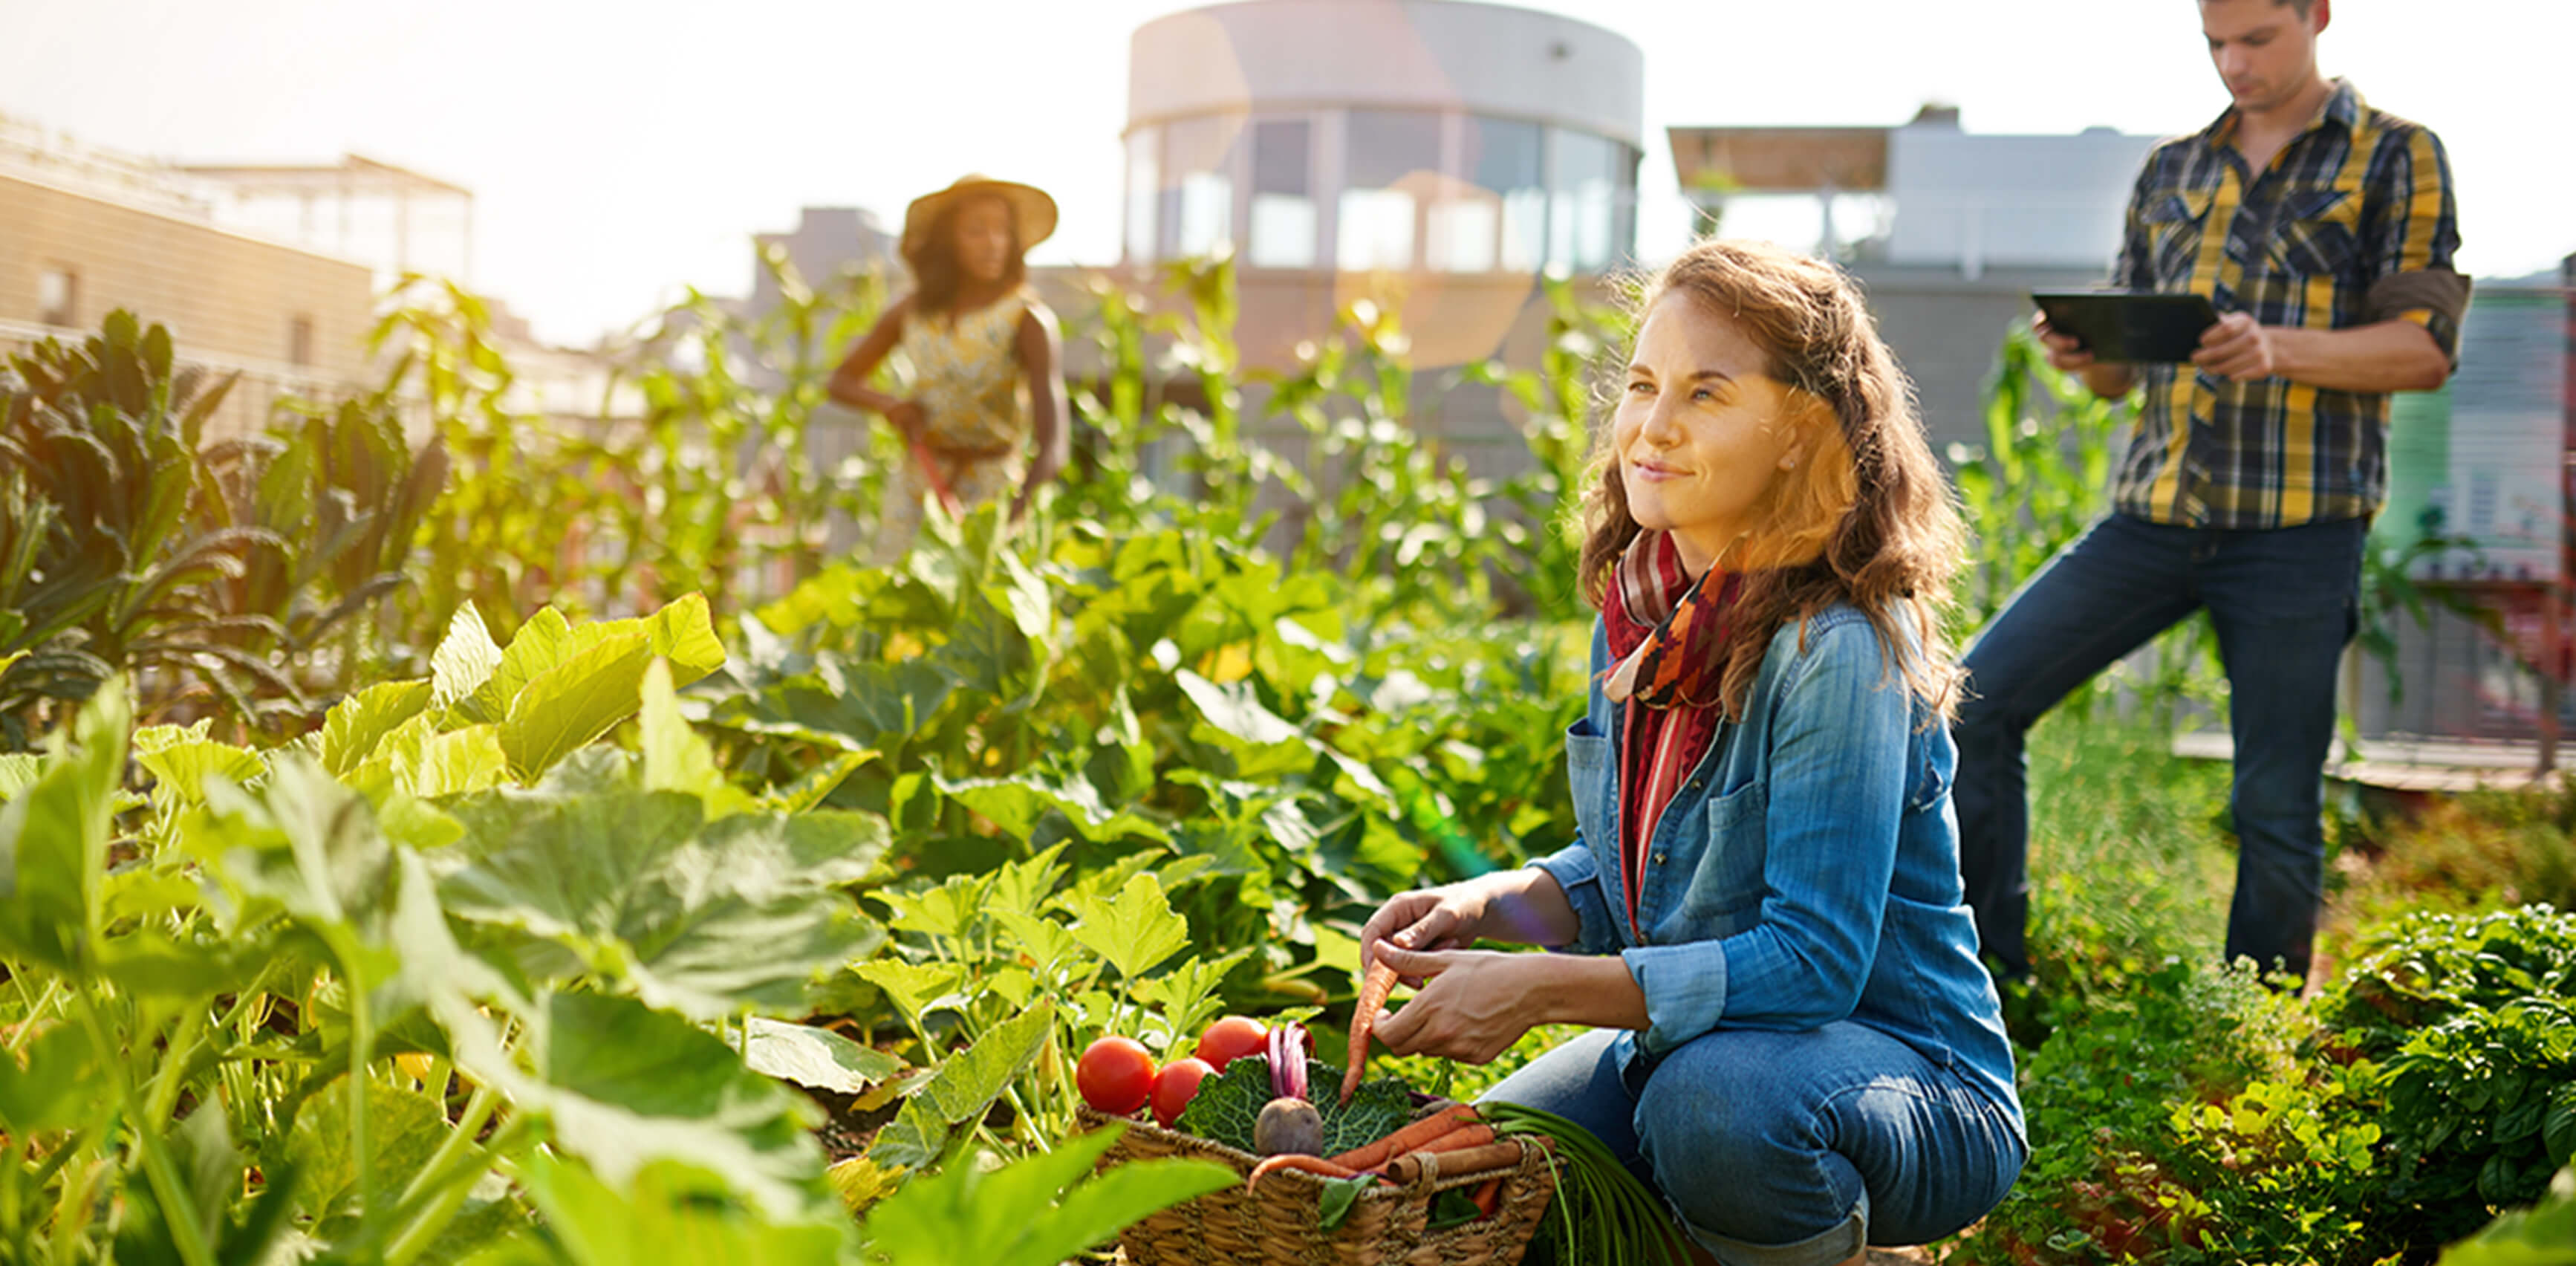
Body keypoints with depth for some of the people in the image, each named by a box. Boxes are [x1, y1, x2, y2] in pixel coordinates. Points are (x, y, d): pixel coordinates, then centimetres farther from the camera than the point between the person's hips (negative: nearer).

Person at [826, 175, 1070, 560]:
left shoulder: (1030, 321, -15)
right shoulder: (914, 309, 1)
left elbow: (1052, 445, -26)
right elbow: (840, 382, 12)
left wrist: (1014, 517, -42)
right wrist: (890, 404, -10)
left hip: (993, 490, -4)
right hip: (916, 486, 4)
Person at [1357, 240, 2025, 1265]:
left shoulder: (1837, 651, -23)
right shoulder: (1639, 614, 1)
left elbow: (1813, 960, -26)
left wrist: (1540, 991, -29)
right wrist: (1491, 903, -7)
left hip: (1915, 1087, -7)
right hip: (1691, 1038, 7)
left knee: (1712, 1097, -37)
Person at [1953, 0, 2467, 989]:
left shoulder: (2396, 157, 5)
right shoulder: (2170, 171, 17)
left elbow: (2427, 349, -4)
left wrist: (2278, 350, -20)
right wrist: (2082, 356, -5)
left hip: (2296, 529, -4)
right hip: (2154, 512, 4)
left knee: (2275, 806, -1)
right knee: (1976, 700, -5)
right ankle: (1988, 983, 6)